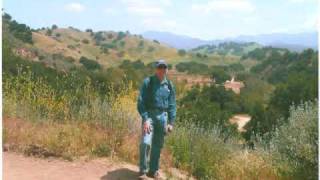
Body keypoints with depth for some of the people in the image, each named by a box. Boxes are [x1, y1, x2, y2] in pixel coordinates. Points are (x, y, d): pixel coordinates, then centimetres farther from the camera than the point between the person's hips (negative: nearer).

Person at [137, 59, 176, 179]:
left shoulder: (169, 85, 6)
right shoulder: (148, 82, -5)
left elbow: (172, 105, 11)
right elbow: (141, 102, -9)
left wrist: (171, 122, 4)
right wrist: (145, 119, -18)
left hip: (162, 116, 4)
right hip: (149, 115, -4)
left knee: (158, 146, 9)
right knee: (146, 143, -17)